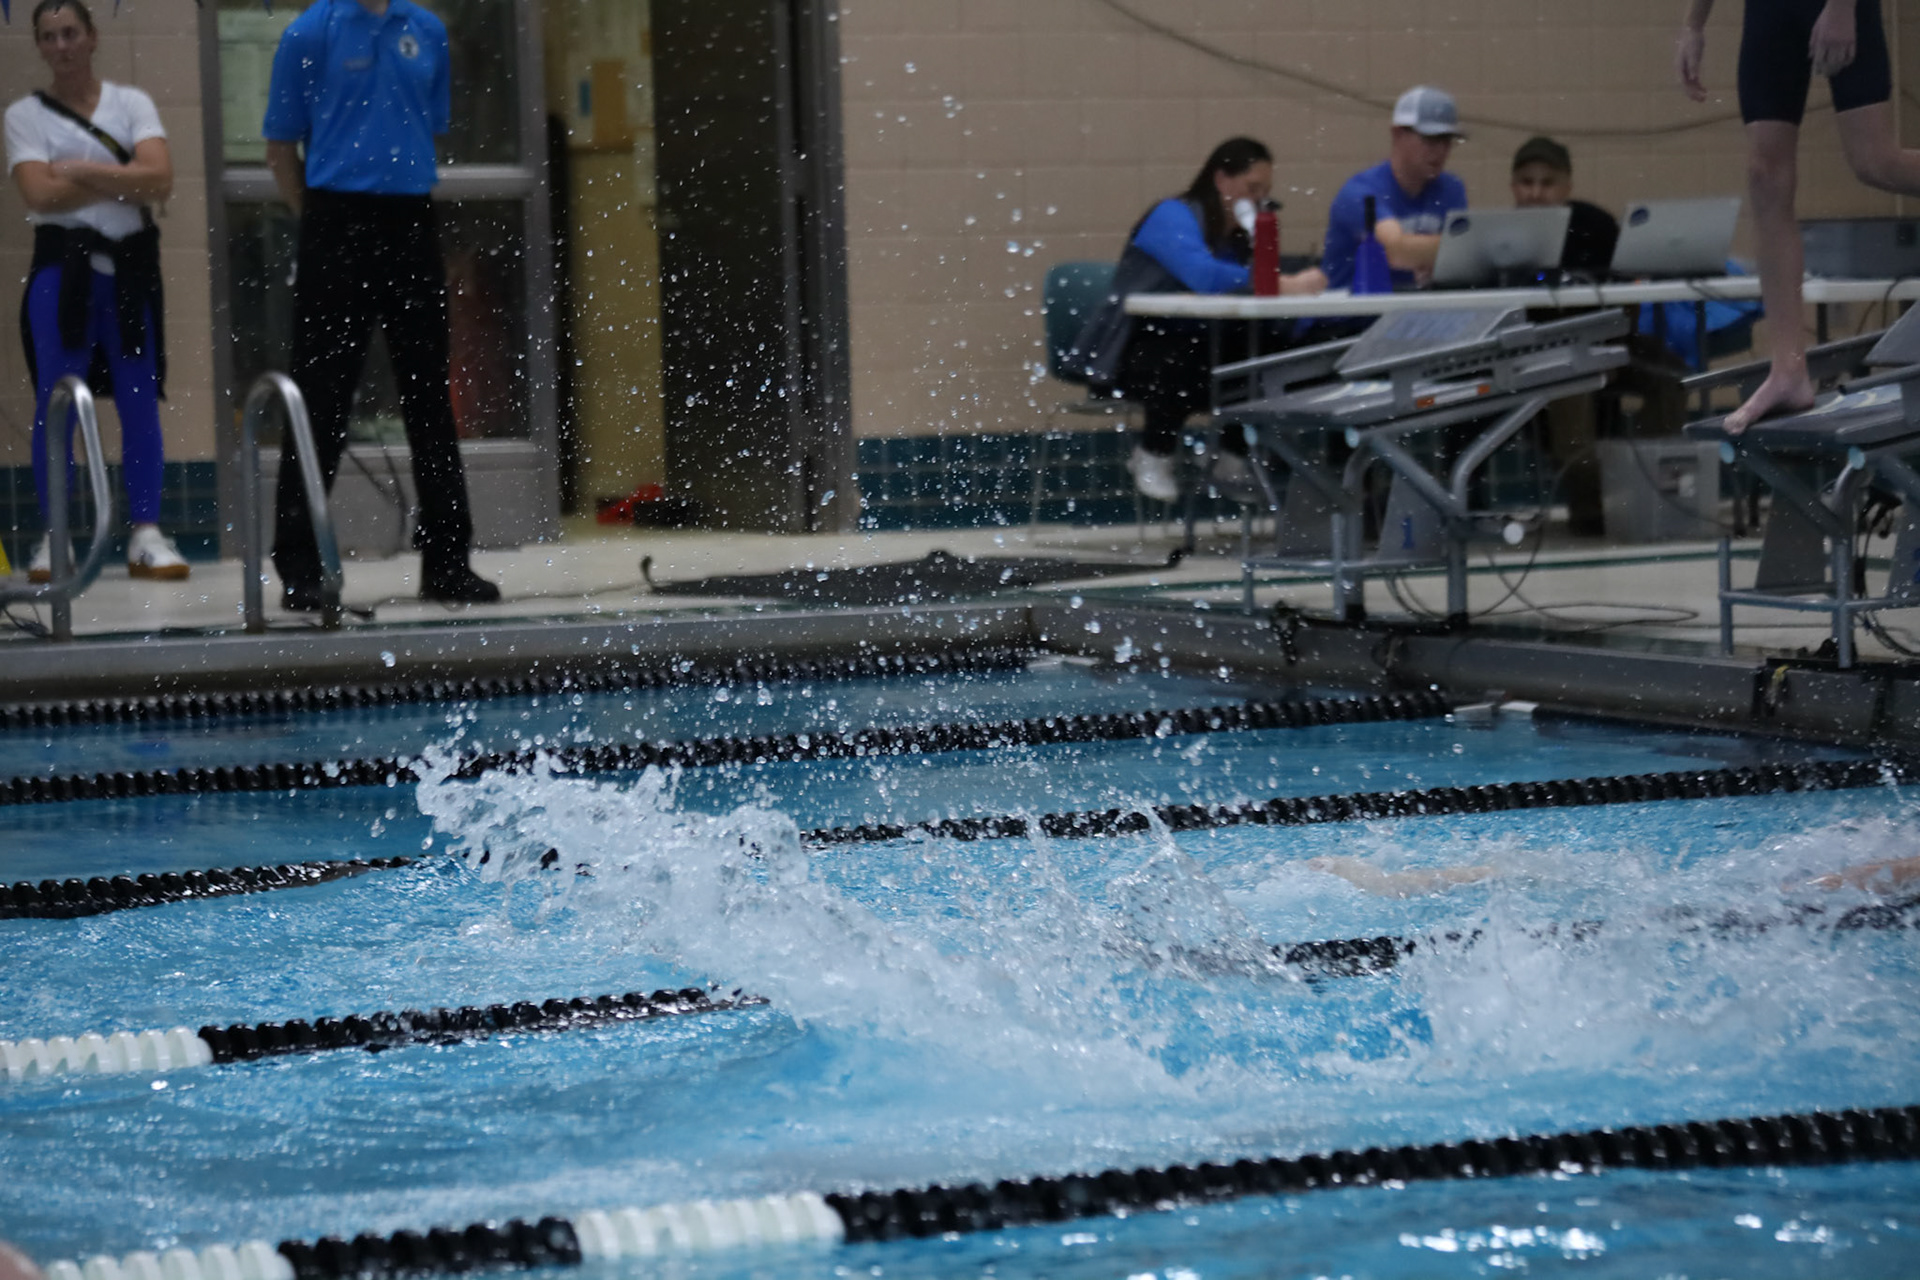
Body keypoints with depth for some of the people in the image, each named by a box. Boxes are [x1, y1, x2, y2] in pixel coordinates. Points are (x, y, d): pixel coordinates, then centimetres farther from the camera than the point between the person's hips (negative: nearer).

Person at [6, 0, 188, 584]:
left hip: (130, 263, 1)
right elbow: (40, 194, -12)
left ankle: (147, 533, 3)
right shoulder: (25, 115, 4)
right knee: (54, 402, -3)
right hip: (62, 266, -1)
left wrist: (78, 171, -10)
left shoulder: (131, 103, 7)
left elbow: (159, 177, -8)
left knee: (140, 399, 0)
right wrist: (120, 181, -9)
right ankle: (54, 536, 3)